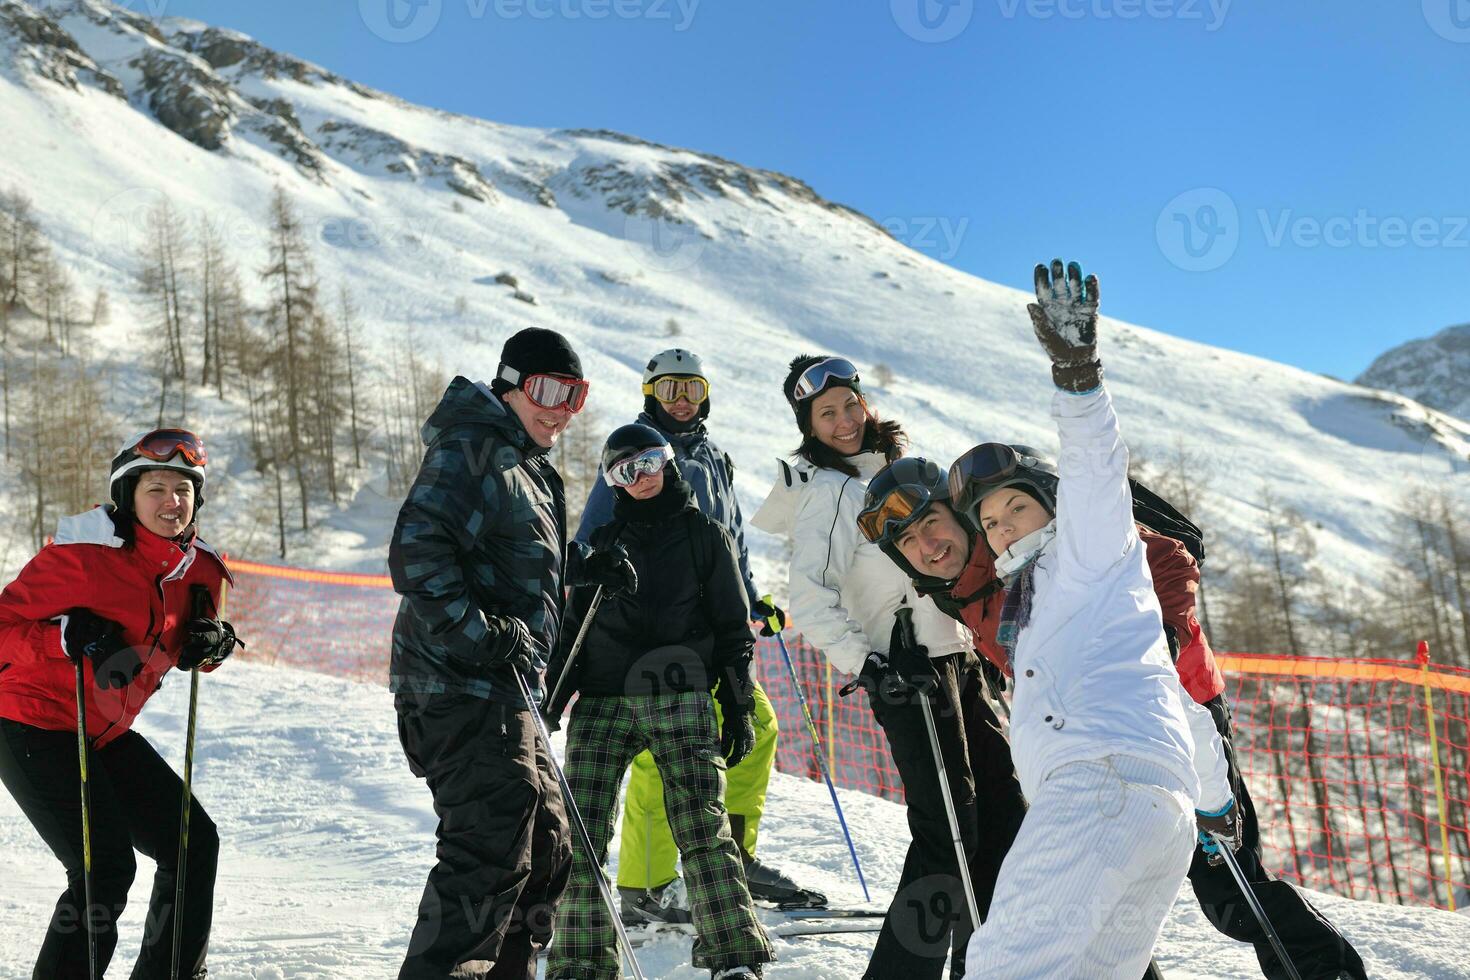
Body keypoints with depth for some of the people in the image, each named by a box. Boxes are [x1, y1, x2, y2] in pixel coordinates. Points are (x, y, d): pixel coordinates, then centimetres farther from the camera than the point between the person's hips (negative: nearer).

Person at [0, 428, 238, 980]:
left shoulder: (201, 568, 0)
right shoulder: (81, 553, -19)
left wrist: (210, 644, -8)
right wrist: (68, 636, -32)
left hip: (106, 734, 7)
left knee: (195, 844, 5)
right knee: (106, 867, -17)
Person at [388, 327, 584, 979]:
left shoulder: (531, 470, 22)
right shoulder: (471, 449, -10)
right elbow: (417, 551, -23)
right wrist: (477, 634, -25)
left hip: (502, 692, 10)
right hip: (459, 688, -10)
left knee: (546, 849, 16)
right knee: (492, 849, -14)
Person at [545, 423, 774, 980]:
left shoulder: (705, 534, 10)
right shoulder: (607, 539, 19)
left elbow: (733, 628, 9)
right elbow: (574, 625, 19)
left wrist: (739, 708, 3)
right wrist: (552, 698, 10)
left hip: (681, 699, -3)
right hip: (602, 701, 3)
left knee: (703, 829, -11)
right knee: (581, 835, -4)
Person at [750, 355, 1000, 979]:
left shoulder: (890, 465, 16)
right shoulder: (828, 491, -9)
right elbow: (811, 602, -20)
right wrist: (867, 666, -27)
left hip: (953, 653, 9)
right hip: (908, 669, -8)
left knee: (1002, 810, 13)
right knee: (949, 831, -10)